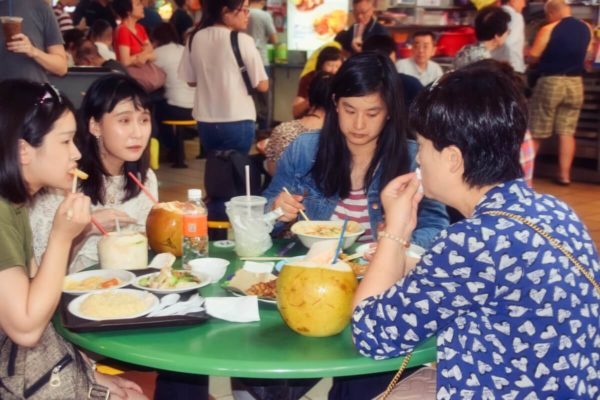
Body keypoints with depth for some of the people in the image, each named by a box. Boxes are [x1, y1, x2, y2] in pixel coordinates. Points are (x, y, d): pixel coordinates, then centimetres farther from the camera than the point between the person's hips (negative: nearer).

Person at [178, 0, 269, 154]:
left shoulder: (195, 38, 1)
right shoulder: (243, 40, -12)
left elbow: (191, 80, 10)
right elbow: (262, 85, -9)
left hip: (205, 121, 5)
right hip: (237, 122, -5)